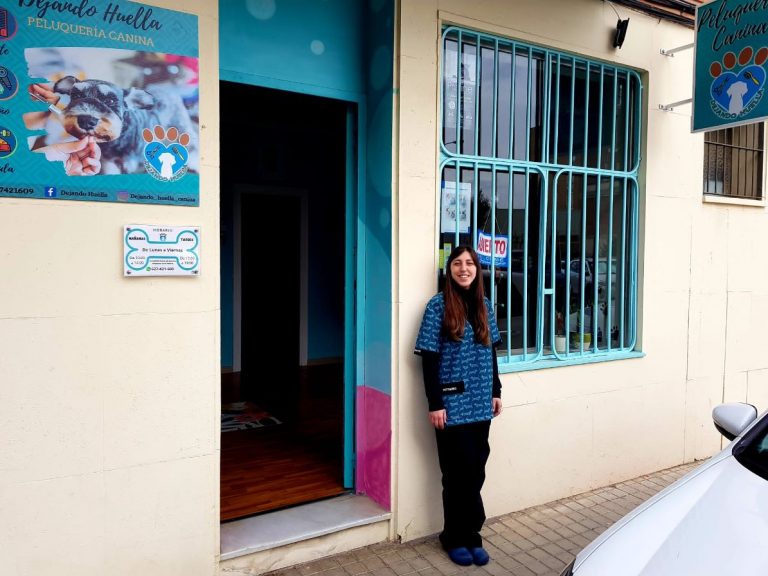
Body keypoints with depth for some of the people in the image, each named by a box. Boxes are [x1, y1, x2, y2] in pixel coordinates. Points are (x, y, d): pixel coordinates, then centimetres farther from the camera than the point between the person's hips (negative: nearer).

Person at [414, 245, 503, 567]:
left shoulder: (484, 305, 8)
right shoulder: (438, 305, -8)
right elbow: (429, 359, -10)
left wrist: (496, 391, 12)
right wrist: (435, 404, -14)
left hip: (480, 404, 5)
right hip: (452, 405, -5)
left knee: (475, 472, 9)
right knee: (459, 473, 3)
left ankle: (467, 535, 24)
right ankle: (459, 537, 20)